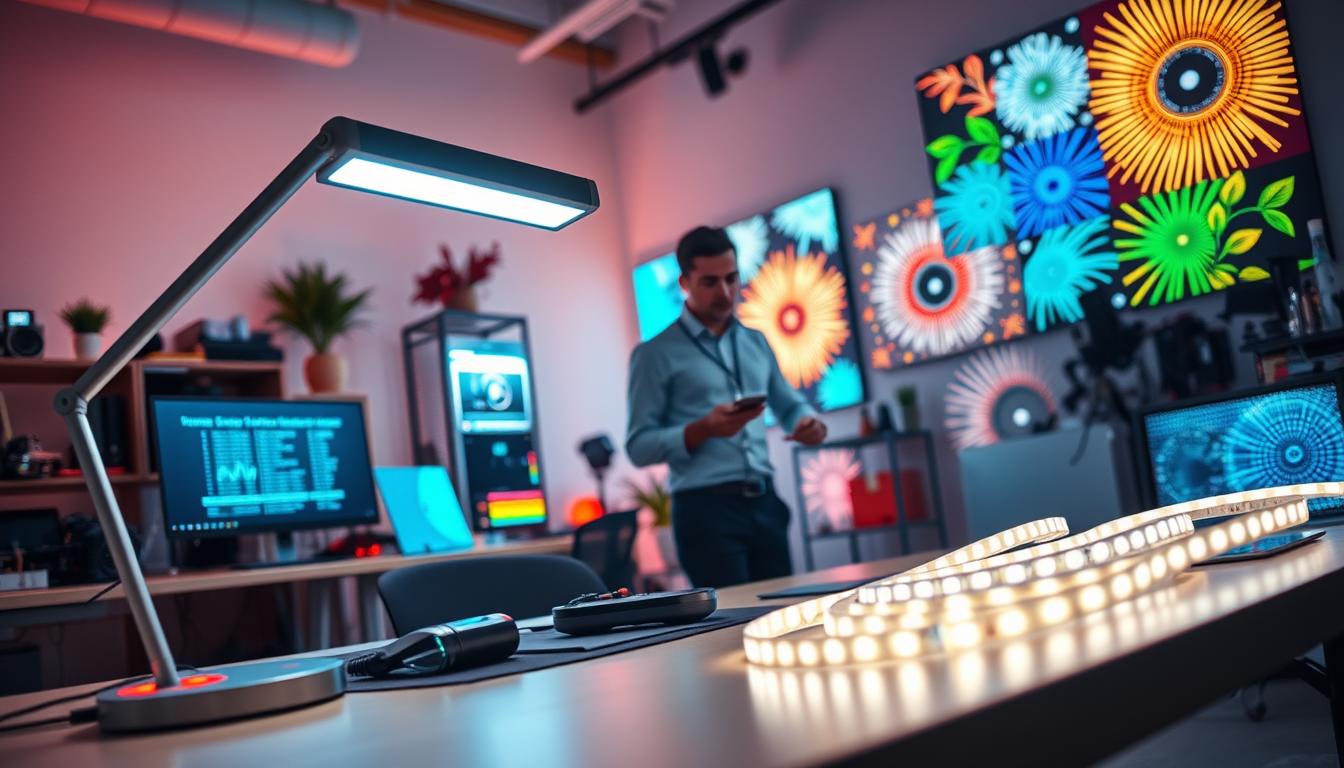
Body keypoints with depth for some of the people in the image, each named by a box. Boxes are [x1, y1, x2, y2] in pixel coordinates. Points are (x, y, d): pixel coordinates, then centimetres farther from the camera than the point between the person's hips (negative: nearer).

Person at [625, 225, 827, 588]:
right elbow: (639, 446, -6)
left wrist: (807, 421, -3)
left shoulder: (756, 342, 16)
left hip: (765, 503, 5)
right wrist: (703, 429, -20)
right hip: (706, 510, -5)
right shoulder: (655, 354, -2)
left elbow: (789, 404, 21)